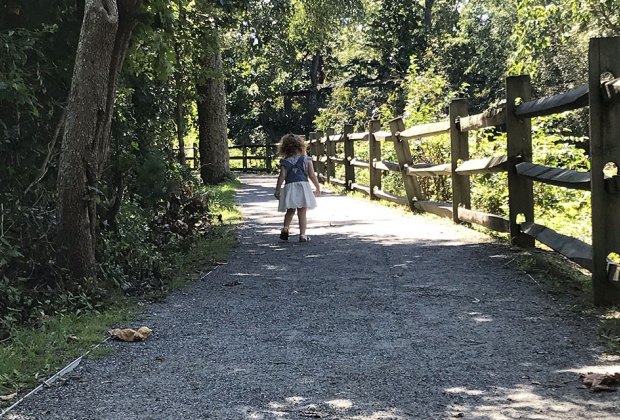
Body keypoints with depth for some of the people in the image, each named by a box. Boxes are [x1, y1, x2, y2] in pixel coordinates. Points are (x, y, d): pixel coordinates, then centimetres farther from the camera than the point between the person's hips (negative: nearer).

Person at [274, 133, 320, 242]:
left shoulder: (285, 162, 2)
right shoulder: (306, 160, 2)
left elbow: (282, 176, -4)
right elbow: (312, 175, 1)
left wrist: (277, 190, 3)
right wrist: (318, 187, 11)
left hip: (289, 187, 1)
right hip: (303, 186, -1)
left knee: (290, 212, 17)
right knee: (302, 213, 4)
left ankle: (285, 228, -5)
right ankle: (302, 235, 0)